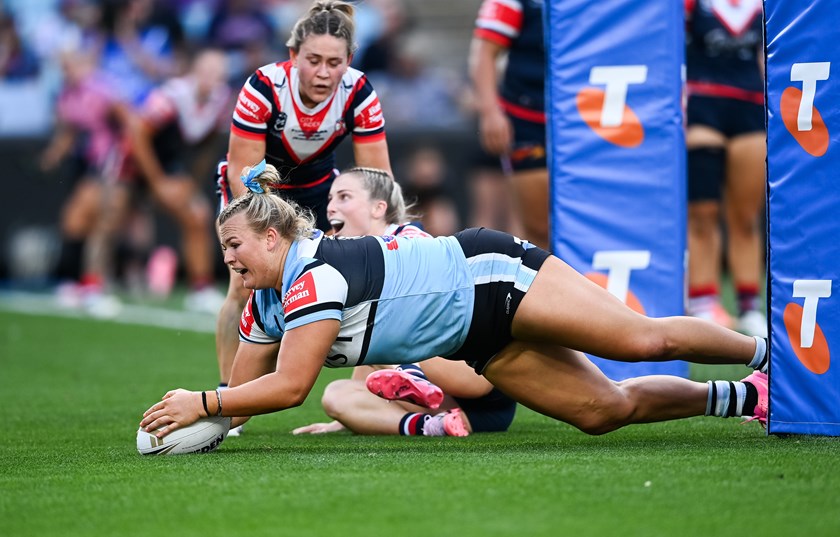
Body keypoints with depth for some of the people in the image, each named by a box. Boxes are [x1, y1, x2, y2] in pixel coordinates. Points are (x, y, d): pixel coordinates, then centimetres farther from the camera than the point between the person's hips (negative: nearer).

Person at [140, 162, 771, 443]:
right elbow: (245, 388, 7)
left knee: (645, 339, -14)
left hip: (490, 275, -7)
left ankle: (763, 351, 4)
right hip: (483, 343, 7)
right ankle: (746, 398, 16)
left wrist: (202, 402, -29)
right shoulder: (265, 305, 1)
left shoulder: (316, 272, -27)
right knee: (607, 410, 4)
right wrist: (196, 423, -10)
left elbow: (290, 385, -32)